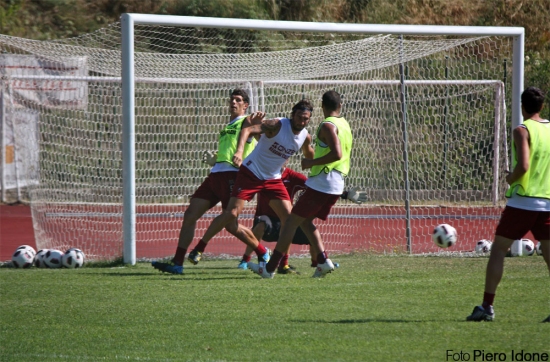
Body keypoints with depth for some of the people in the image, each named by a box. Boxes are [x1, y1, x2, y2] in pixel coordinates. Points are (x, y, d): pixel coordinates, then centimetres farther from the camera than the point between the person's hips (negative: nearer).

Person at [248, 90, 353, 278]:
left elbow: (337, 154, -25)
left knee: (291, 222, -3)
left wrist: (312, 162, -16)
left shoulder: (328, 125, -12)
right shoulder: (344, 125, 15)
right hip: (336, 186, 9)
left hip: (321, 183, -9)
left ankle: (270, 268, -4)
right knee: (305, 222, 20)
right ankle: (323, 261, 4)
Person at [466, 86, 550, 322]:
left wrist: (511, 179, -3)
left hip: (522, 200, -5)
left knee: (498, 250, 4)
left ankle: (487, 306, 1)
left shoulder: (523, 131, -9)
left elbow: (523, 165, -21)